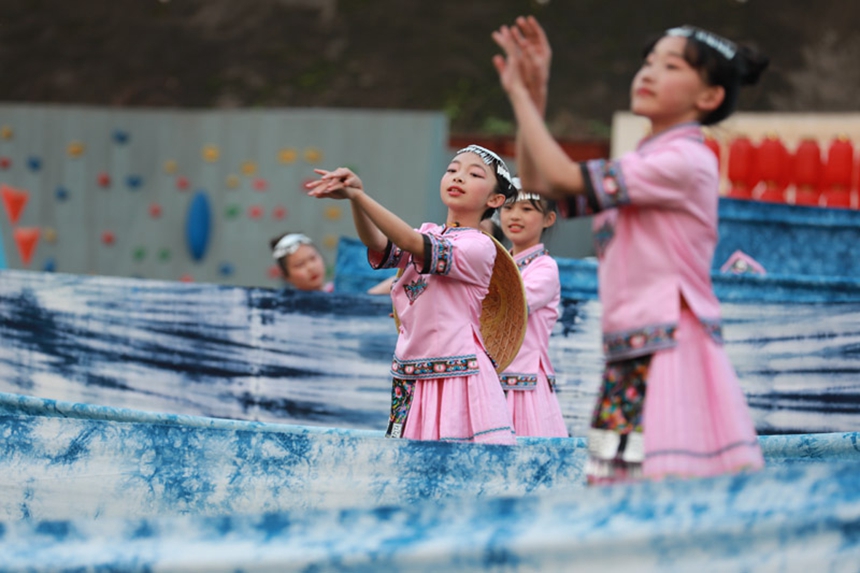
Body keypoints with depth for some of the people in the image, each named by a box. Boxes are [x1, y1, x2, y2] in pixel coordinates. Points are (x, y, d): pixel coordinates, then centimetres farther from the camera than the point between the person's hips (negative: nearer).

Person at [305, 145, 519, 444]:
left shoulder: (480, 247, -6)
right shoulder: (428, 234, 14)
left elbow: (413, 245, -19)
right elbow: (378, 244, -6)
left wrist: (358, 195, -26)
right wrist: (354, 200, -26)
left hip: (459, 380, -6)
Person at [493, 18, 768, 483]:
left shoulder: (684, 161, -11)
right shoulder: (641, 165, 18)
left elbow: (566, 179, -15)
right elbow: (537, 186, 22)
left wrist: (521, 96, -5)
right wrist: (533, 96, 13)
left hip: (672, 352, -9)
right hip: (628, 356, 9)